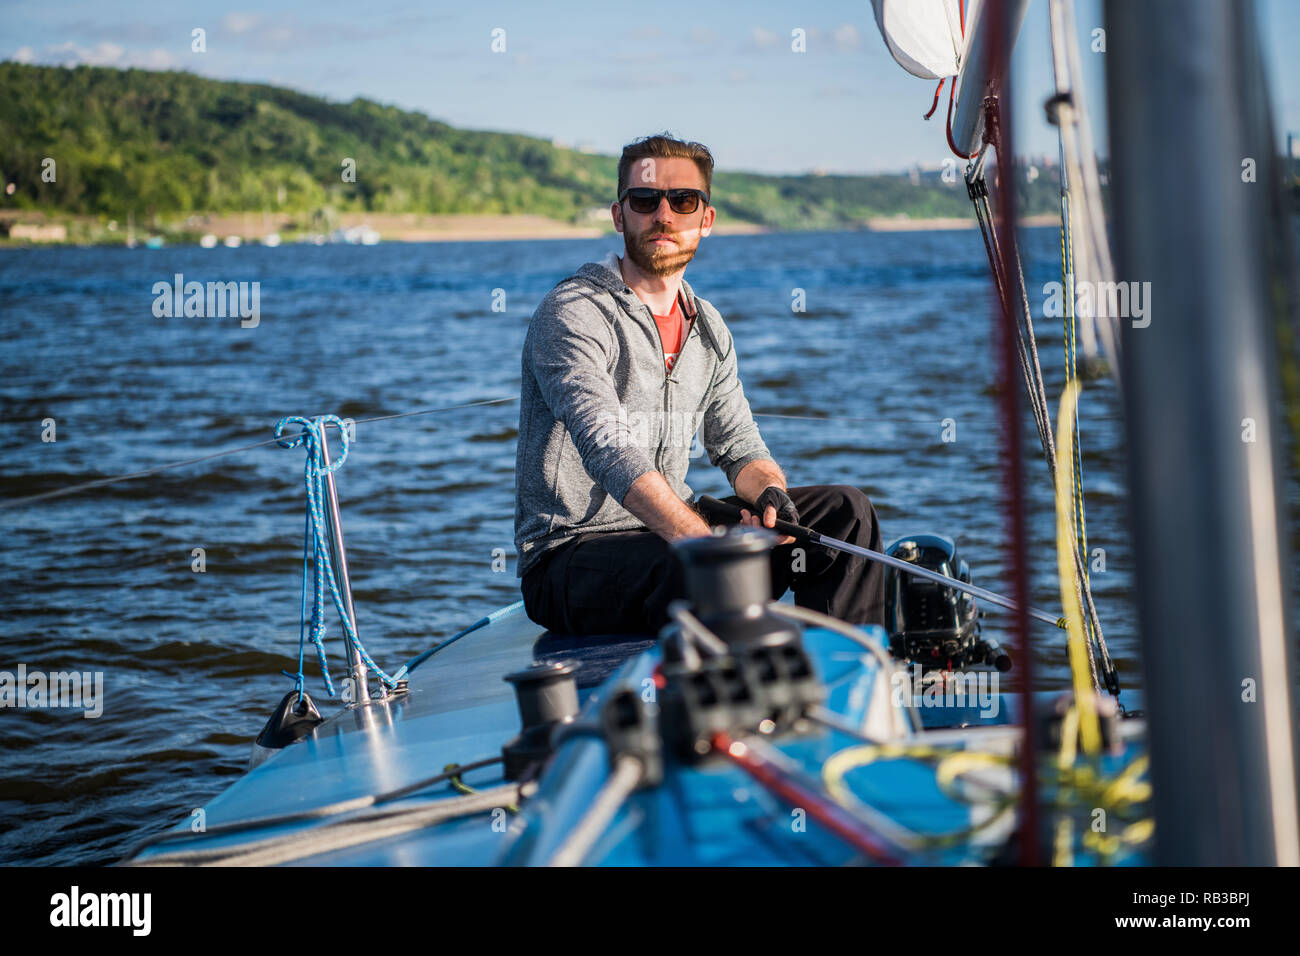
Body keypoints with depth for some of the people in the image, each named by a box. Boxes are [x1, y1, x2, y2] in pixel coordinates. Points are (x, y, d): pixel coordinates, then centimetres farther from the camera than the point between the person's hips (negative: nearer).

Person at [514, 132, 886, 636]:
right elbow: (611, 453, -29)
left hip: (673, 529, 8)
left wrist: (770, 495, -12)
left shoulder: (707, 327, 12)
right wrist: (710, 546, -41)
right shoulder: (570, 314, -15)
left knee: (844, 510, 0)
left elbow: (740, 447, 15)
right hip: (568, 554, -8)